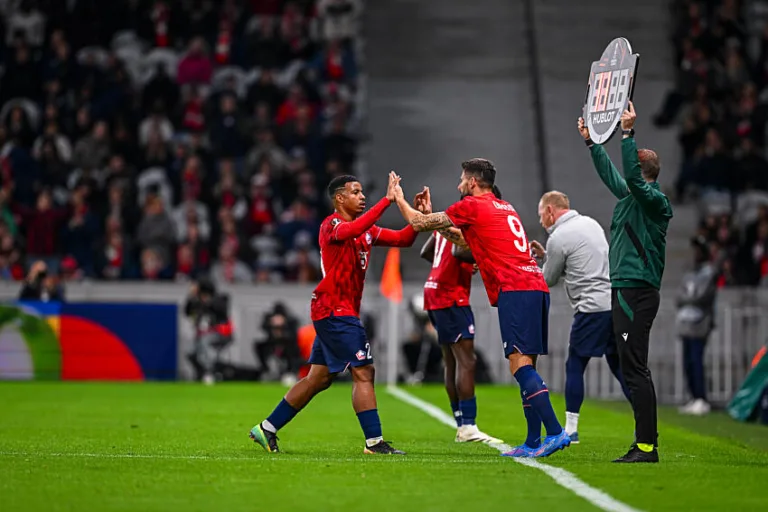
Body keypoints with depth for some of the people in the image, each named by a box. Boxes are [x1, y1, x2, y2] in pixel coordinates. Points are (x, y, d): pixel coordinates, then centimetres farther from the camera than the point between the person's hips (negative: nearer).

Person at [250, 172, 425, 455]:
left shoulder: (366, 229, 16)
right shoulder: (331, 225, -11)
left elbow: (403, 239, 14)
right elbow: (352, 230, -34)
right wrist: (387, 200, -37)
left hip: (341, 313, 10)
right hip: (334, 310, -10)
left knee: (319, 379, 13)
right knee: (363, 372, -12)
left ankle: (266, 429, 19)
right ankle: (374, 441, -11)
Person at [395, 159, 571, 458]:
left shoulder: (472, 206, 1)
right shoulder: (505, 208, 25)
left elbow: (418, 223, 10)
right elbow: (467, 242, 38)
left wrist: (399, 199, 28)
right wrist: (430, 216, 42)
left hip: (515, 290, -9)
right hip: (537, 287, 9)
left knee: (520, 364, -13)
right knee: (525, 367, 8)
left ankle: (555, 432, -23)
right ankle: (533, 442, 5)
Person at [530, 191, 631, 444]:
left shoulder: (559, 238, -7)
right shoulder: (590, 223, 17)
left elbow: (547, 280, 3)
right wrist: (546, 256, 24)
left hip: (592, 308, -7)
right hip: (616, 303, 7)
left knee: (575, 366, 3)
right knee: (618, 365, 12)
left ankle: (570, 429, 3)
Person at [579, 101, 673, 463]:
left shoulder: (654, 200, -9)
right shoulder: (631, 197, 17)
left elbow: (632, 177, -27)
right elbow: (611, 175, 33)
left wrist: (628, 133, -27)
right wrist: (591, 141, 40)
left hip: (636, 293, -10)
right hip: (625, 293, 10)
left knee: (635, 369, -13)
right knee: (631, 369, 11)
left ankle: (647, 446, -15)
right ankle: (644, 443, 14)